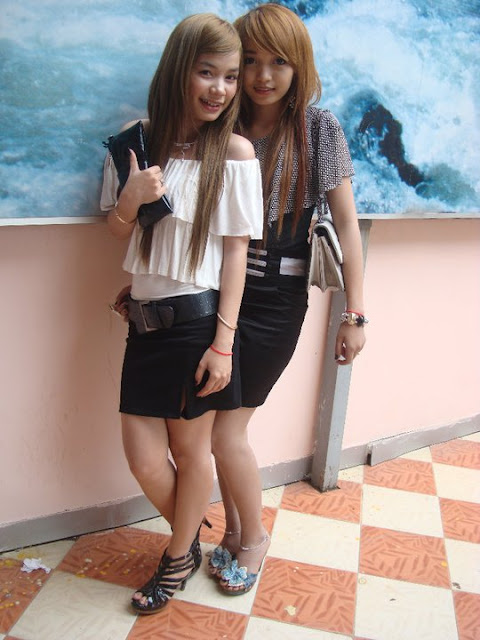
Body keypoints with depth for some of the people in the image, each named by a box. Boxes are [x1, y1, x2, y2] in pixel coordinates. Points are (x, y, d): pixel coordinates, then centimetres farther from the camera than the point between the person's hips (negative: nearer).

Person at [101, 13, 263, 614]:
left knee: (191, 446, 11)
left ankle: (179, 556, 37)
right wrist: (130, 197, -12)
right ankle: (188, 540, 38)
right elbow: (116, 230, 12)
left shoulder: (234, 151, -7)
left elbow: (236, 249, -8)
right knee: (144, 458, 7)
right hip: (146, 318, 4)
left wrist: (223, 342, -11)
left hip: (198, 318, -4)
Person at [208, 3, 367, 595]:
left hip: (275, 302, -4)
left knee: (225, 430, -1)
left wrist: (354, 314, -7)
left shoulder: (318, 129, -4)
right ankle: (234, 532, 34)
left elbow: (346, 225, -4)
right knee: (221, 428, 9)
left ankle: (254, 536, 26)